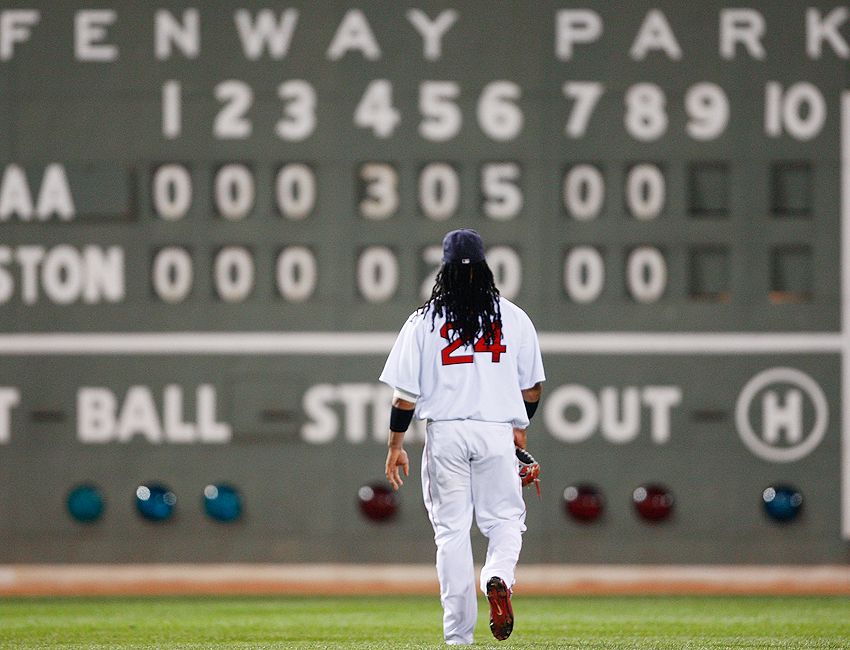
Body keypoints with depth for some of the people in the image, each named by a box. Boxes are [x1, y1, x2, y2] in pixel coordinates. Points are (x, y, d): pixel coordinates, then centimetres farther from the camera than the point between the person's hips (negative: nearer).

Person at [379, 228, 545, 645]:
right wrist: (520, 426, 27)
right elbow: (533, 386, 10)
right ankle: (498, 578, -22)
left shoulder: (424, 321, 0)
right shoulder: (513, 318, 4)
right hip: (497, 432, 0)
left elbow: (405, 393, -1)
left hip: (445, 434, 0)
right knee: (505, 519, 11)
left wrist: (396, 445, 7)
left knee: (451, 529, 5)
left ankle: (458, 634, 3)